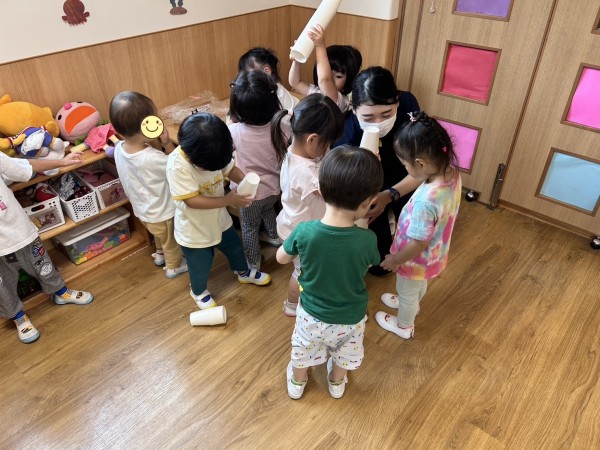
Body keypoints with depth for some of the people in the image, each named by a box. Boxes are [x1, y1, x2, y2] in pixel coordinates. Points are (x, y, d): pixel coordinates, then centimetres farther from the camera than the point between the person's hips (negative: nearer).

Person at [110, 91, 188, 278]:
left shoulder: (119, 148, -17)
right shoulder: (152, 158, -39)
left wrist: (157, 144, -16)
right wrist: (167, 143, -25)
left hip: (142, 209, 7)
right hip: (162, 213, -6)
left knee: (160, 236, 36)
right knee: (171, 241, 24)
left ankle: (160, 254, 61)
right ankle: (174, 266, 48)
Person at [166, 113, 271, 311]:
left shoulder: (213, 152, -19)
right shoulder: (177, 165, -34)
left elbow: (230, 169, -3)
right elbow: (191, 200, -34)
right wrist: (228, 201, -37)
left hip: (219, 219, 5)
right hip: (194, 230, -5)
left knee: (234, 248, 28)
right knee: (201, 266, 19)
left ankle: (244, 273, 60)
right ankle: (199, 292, 51)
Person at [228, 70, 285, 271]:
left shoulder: (235, 131, -28)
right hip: (274, 187, 3)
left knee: (249, 227, 22)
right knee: (268, 208, 37)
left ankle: (253, 263, 40)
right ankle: (274, 236, 60)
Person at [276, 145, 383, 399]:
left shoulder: (304, 232, -30)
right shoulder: (367, 240, -30)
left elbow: (281, 258, -9)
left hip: (312, 315, 0)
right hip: (350, 319, 0)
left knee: (304, 350, 31)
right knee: (344, 354, 32)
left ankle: (297, 383, 57)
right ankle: (337, 383, 59)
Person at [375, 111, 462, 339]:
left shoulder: (426, 201, -44)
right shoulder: (452, 172, -19)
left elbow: (418, 244, -31)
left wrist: (395, 260, -14)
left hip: (417, 260, -7)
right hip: (434, 254, 7)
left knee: (407, 293, 25)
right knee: (419, 286, 37)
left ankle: (404, 326, 54)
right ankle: (411, 304, 67)